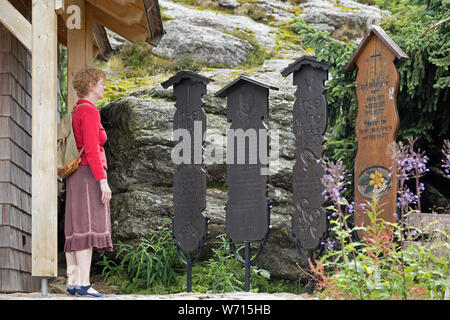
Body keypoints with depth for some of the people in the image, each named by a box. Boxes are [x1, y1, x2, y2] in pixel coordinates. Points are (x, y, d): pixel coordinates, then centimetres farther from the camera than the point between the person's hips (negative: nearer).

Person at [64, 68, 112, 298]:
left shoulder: (77, 112, 20)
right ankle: (84, 285, -20)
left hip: (77, 177, 10)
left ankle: (72, 283, 3)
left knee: (75, 232, 5)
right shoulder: (90, 111, -10)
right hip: (90, 175, -10)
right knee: (88, 230, -15)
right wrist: (103, 181, -21)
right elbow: (91, 149, -18)